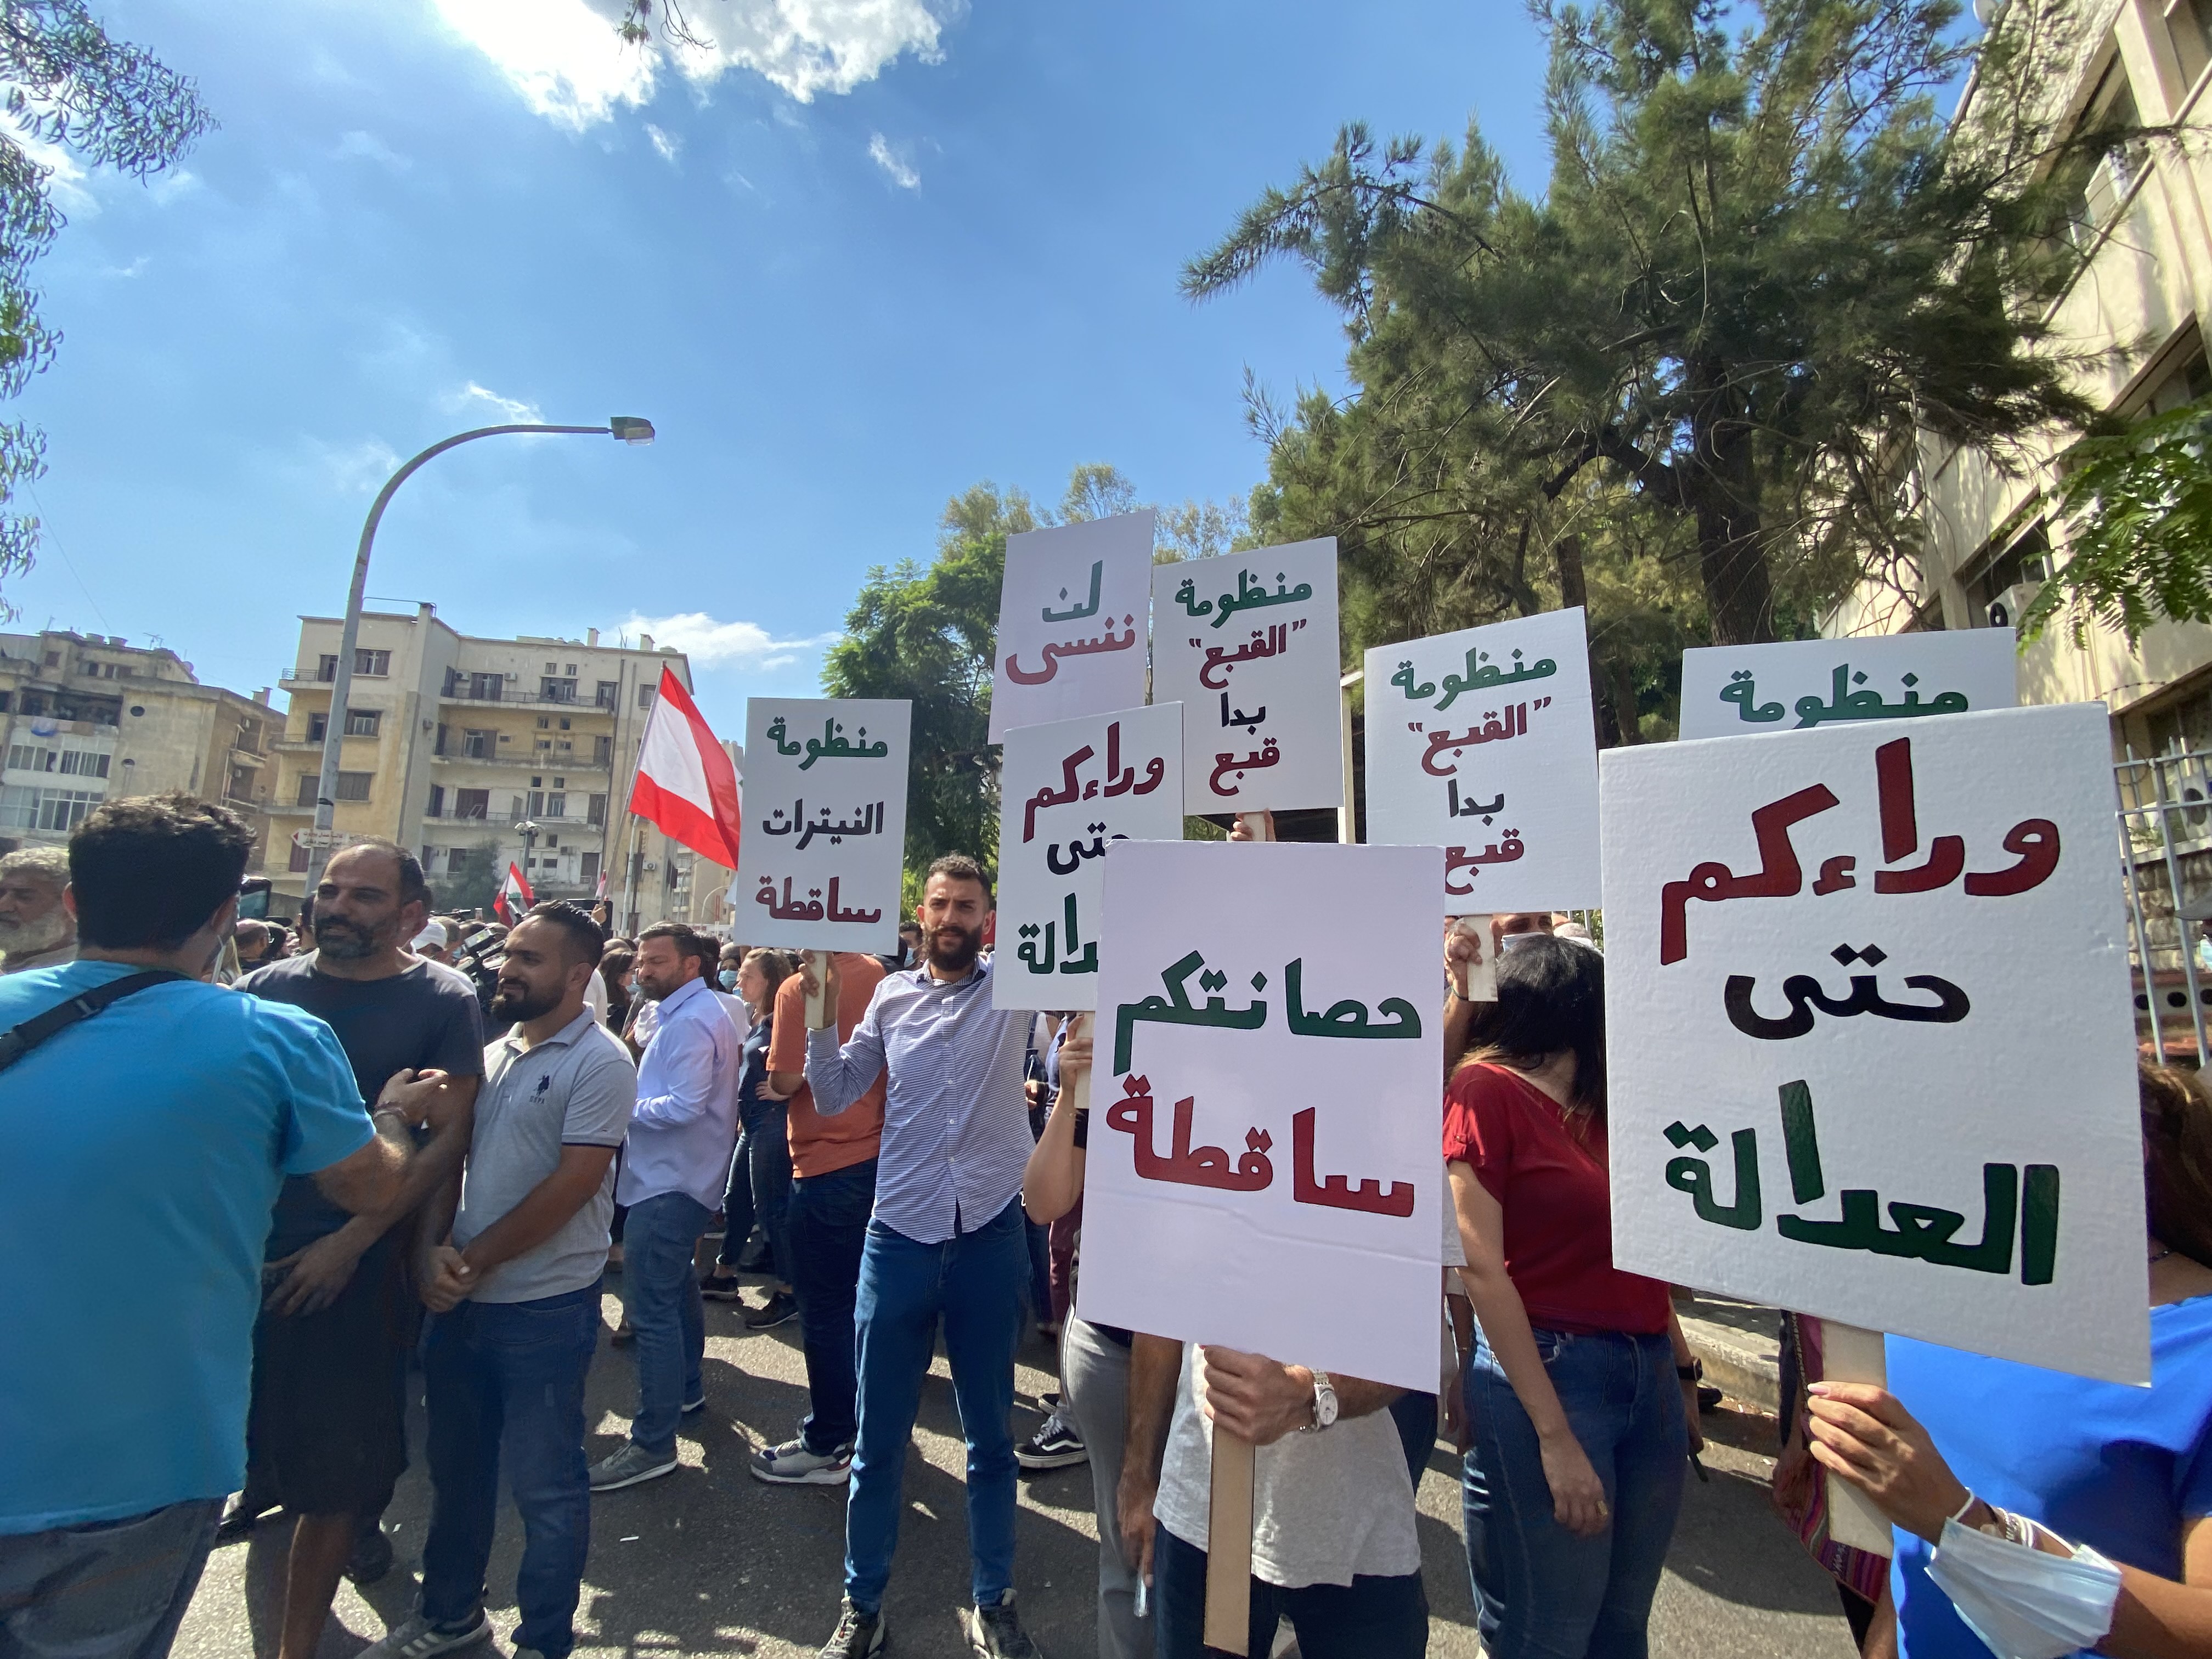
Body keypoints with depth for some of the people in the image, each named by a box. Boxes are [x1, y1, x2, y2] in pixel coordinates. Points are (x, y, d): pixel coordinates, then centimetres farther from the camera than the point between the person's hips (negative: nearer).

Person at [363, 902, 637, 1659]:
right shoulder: (490, 1053, 7)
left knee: (545, 1482, 8)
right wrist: (438, 1248, -6)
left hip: (545, 1308, -7)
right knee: (456, 1465, 23)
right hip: (459, 1299, 7)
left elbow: (571, 1186, -19)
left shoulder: (600, 1062, -16)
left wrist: (473, 1260, -13)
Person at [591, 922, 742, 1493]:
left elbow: (684, 1107, -27)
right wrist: (635, 1098, 4)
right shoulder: (701, 1013, 13)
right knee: (676, 1286, 25)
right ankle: (686, 1387, 42)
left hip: (669, 1183, -12)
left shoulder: (690, 1022, -19)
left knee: (653, 1307, -8)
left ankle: (653, 1444, 0)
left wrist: (625, 1108, -14)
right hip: (682, 1175, 12)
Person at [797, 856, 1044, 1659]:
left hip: (991, 1237, -1)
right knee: (879, 1437, 15)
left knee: (991, 1436, 16)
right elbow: (833, 1094, 7)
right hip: (900, 1236, 2)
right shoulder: (891, 995, 4)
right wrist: (820, 1007, -4)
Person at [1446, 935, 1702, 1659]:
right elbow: (1480, 1267, -15)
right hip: (1544, 1374, -7)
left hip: (1651, 1375, 7)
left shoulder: (1598, 1104, 12)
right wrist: (1554, 1435, -16)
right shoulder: (1488, 1088, -11)